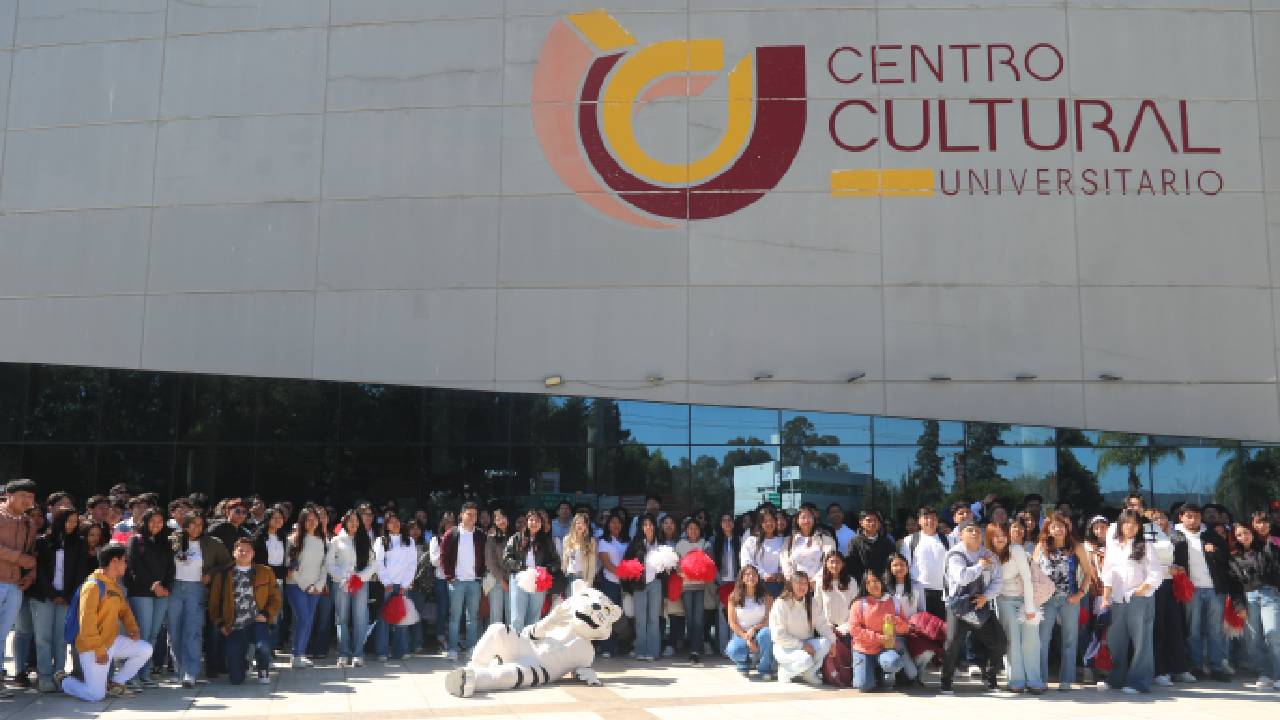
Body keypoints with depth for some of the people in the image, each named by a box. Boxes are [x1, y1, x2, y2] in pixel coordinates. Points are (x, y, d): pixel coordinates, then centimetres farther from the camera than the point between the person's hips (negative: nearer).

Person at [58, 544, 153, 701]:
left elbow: (124, 610, 21)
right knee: (95, 695, -10)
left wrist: (133, 629, 1)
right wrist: (99, 650, -22)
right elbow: (87, 624, -22)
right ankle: (62, 681, 17)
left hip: (112, 641, 8)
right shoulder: (93, 586, -19)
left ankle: (115, 684, 12)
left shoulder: (115, 586, 9)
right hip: (93, 647, -8)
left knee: (145, 650, 0)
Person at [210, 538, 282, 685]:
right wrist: (220, 624, 1)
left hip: (257, 623, -1)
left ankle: (263, 670, 0)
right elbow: (214, 602, 12)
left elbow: (275, 598, 8)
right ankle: (244, 665, 33)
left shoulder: (265, 572, 9)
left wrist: (266, 614, -7)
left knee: (263, 646, -35)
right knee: (236, 678, -5)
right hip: (234, 627, 1)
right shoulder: (224, 575, 9)